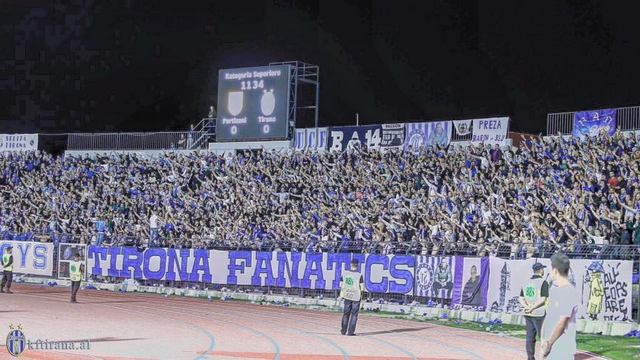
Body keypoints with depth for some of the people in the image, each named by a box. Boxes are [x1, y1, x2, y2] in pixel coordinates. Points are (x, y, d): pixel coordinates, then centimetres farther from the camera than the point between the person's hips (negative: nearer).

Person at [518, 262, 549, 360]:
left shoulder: (527, 282, 11)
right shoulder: (543, 282, -10)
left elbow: (521, 299, 8)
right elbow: (543, 299, -19)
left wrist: (527, 307, -6)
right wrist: (532, 308, -17)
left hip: (527, 314, 7)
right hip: (539, 314, -7)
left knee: (530, 337, 9)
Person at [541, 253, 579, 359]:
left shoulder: (570, 292, -16)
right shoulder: (553, 288, 11)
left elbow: (561, 323, -17)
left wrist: (548, 344, -11)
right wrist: (543, 340, 6)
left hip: (563, 350, -9)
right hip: (550, 348, 9)